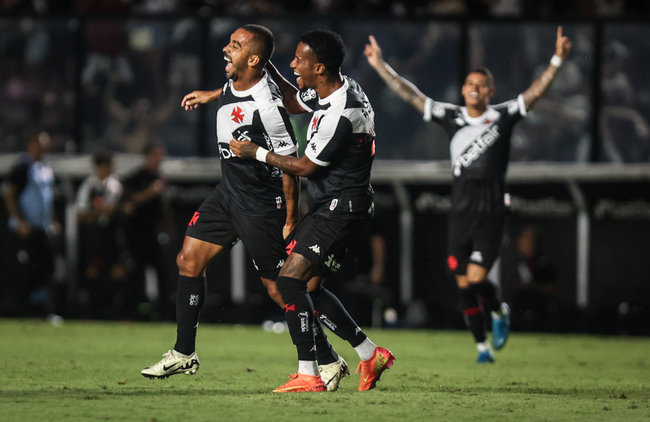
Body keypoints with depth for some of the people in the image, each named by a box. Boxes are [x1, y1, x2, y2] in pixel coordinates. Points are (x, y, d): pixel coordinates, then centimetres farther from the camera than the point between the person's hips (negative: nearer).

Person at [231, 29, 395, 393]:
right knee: (310, 288, 11)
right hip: (336, 206, 10)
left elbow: (305, 167, -15)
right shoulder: (342, 87, 5)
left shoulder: (340, 114, -25)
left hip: (340, 207, -10)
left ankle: (308, 375, -17)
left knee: (291, 278, -15)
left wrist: (256, 153, -4)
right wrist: (267, 67, 15)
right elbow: (294, 103, 27)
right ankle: (371, 354, 18)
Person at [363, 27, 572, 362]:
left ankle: (499, 312, 22)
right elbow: (410, 95, 7)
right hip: (460, 213, 3)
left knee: (477, 279, -11)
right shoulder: (451, 117, 6)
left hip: (490, 214, -3)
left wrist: (557, 61, -22)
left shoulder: (503, 117, 0)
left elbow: (535, 93, -9)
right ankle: (482, 346, 17)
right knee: (464, 285, 3)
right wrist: (380, 66, 2)